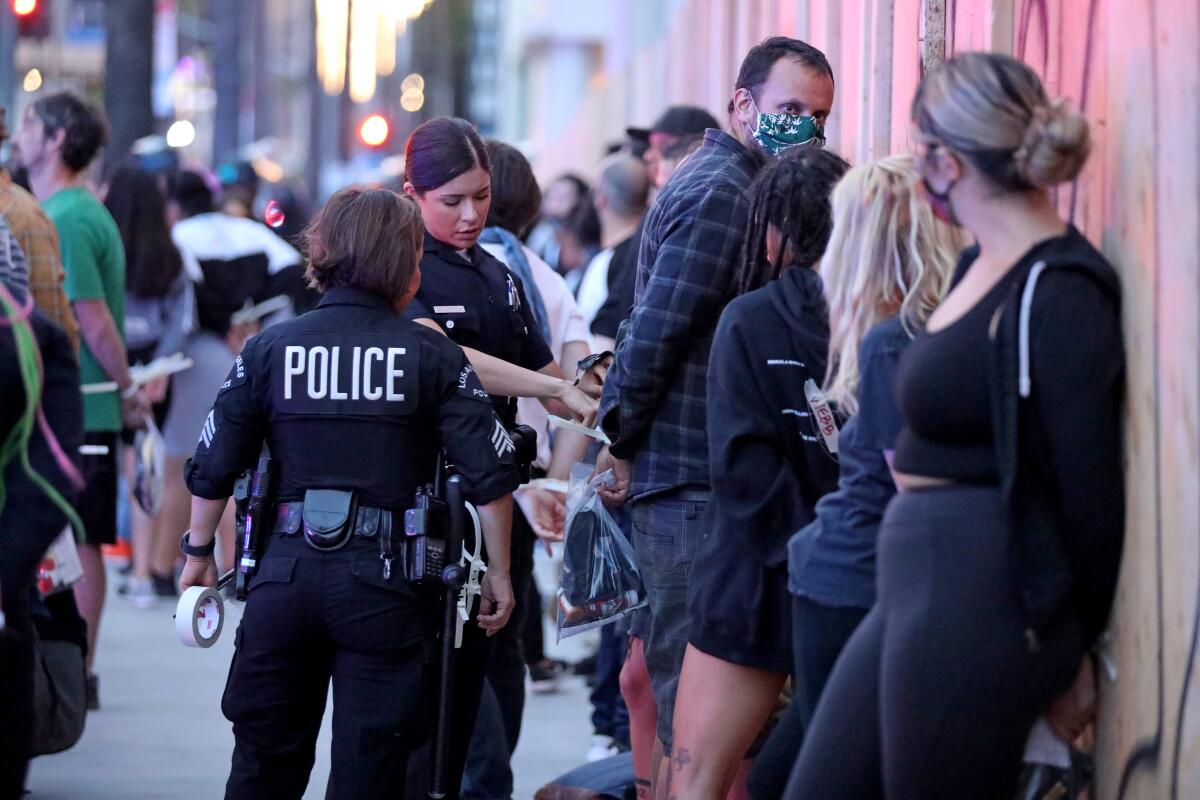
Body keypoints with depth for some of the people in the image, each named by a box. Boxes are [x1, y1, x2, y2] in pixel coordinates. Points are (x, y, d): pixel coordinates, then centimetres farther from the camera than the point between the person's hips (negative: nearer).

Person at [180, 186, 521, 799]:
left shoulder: (269, 349, 2)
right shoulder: (433, 357, -2)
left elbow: (212, 469, 3)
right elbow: (490, 475, -6)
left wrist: (199, 554, 18)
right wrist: (499, 572, 5)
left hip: (288, 575, 2)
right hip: (385, 583, -2)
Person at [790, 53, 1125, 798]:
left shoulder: (1054, 297, -17)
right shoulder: (983, 267, 11)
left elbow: (1089, 494, -14)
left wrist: (1072, 653, -4)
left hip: (978, 605, -10)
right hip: (915, 589, 10)